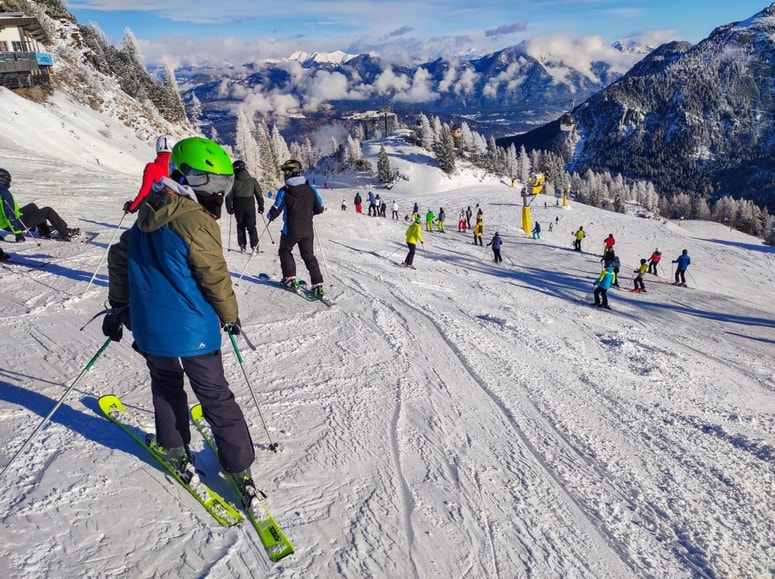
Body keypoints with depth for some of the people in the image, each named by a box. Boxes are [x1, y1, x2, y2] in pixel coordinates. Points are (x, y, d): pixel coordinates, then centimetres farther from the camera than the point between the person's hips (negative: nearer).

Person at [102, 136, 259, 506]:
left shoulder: (147, 217, 6)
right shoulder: (196, 222, -19)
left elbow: (119, 257, 15)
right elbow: (216, 277, -16)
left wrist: (119, 306, 25)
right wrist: (231, 316, 0)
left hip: (148, 326, 6)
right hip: (193, 328, -6)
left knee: (165, 383, 27)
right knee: (215, 395, 7)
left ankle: (174, 450, 35)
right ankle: (238, 465, 15)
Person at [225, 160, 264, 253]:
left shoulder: (234, 181, -4)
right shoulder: (252, 180, -1)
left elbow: (229, 196, -3)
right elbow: (259, 195, 2)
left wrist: (229, 208, 7)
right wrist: (261, 207, 11)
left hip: (238, 207, 0)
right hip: (250, 206, 0)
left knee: (240, 226, 14)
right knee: (251, 226, 7)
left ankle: (242, 246, 12)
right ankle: (254, 246, -1)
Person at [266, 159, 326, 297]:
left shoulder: (284, 191, -12)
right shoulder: (311, 188, -2)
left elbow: (276, 210, -12)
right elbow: (319, 208, 3)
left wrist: (270, 216, 11)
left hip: (290, 231, -3)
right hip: (308, 231, 3)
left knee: (285, 251, 22)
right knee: (309, 256, 12)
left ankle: (290, 278, 17)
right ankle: (317, 285, 2)